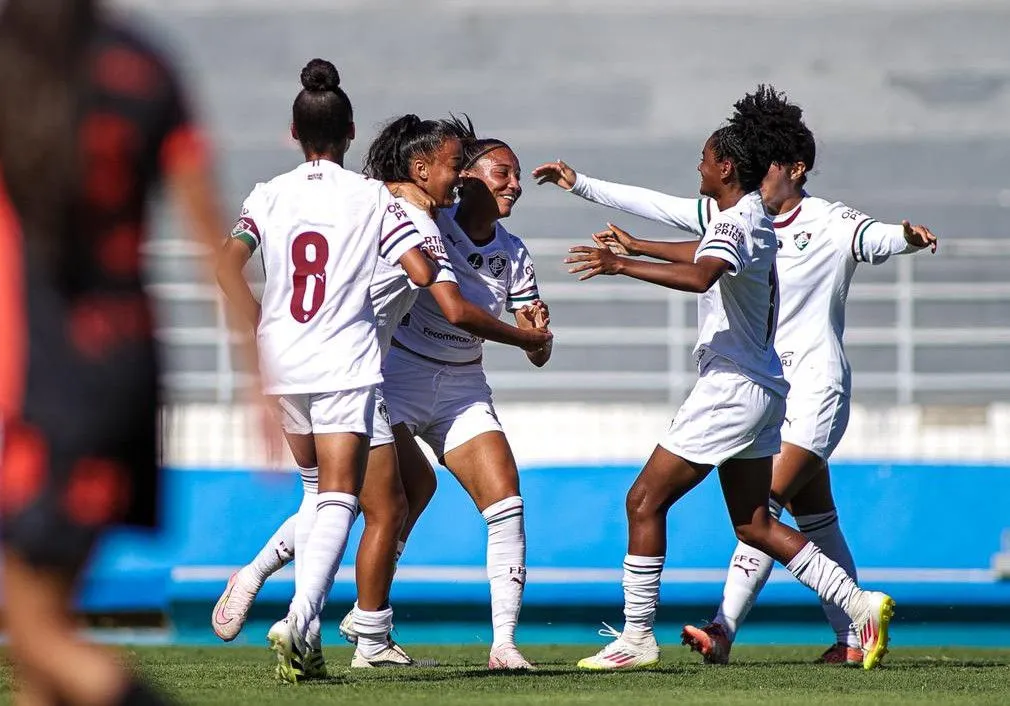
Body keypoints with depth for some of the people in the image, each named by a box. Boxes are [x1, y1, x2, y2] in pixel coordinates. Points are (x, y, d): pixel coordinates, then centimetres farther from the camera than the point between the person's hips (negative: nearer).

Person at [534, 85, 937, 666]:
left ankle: (724, 630, -20)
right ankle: (852, 639, 14)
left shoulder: (831, 223, -9)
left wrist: (908, 239, -48)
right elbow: (659, 206, 10)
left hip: (815, 389, -6)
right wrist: (581, 184, 8)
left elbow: (875, 239, -25)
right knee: (816, 519, 9)